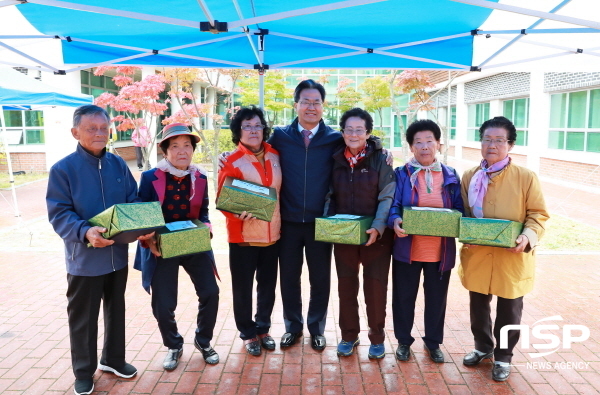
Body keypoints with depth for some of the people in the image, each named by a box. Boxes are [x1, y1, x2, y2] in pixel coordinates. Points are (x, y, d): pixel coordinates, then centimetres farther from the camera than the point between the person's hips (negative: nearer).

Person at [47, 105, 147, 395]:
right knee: (83, 318, 10)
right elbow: (59, 213, -14)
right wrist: (84, 232, -32)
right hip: (84, 258, -4)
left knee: (116, 310, 19)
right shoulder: (63, 169, -12)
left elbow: (134, 202, 3)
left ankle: (113, 358, 40)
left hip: (118, 253, 5)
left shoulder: (118, 165, 1)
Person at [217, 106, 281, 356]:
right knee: (243, 287, 8)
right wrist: (237, 213, -27)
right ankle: (248, 333, 29)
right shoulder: (232, 162, -10)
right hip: (243, 236, -4)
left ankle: (263, 328, 35)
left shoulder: (275, 155, 3)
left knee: (268, 285, 15)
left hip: (273, 234, 4)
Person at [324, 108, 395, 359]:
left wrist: (378, 228, -22)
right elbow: (330, 196, 7)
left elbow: (388, 197, -10)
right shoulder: (336, 160, 4)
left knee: (375, 287, 6)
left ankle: (377, 338, 25)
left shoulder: (381, 159, -6)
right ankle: (349, 336, 28)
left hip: (376, 235, -3)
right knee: (346, 286, 11)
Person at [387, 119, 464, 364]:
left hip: (441, 250, 2)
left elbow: (459, 209, 7)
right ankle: (403, 341, 29)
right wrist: (395, 221, -28)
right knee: (404, 296, 9)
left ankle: (433, 342, 34)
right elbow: (393, 205, -7)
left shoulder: (450, 176, 6)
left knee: (437, 298, 14)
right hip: (407, 248, -2)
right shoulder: (402, 174, -1)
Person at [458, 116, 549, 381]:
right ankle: (483, 347, 40)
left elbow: (538, 214, -4)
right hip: (477, 256, 3)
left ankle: (503, 356, 32)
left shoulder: (526, 177, -7)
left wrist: (528, 236, -21)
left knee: (509, 311, 12)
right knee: (478, 306, 17)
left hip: (512, 258, -3)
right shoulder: (470, 177, 2)